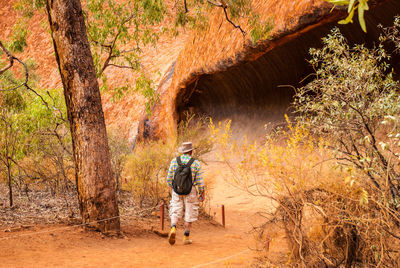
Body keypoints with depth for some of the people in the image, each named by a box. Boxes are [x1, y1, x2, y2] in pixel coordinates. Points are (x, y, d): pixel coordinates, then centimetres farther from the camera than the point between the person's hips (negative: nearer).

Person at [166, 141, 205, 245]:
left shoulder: (174, 161, -3)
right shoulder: (196, 163, -7)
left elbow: (169, 178, 1)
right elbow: (200, 182, -6)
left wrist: (172, 187, 19)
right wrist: (202, 193, 8)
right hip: (190, 192, -1)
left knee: (175, 212, 7)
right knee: (189, 214, 11)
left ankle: (173, 229, -21)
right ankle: (186, 237, 13)